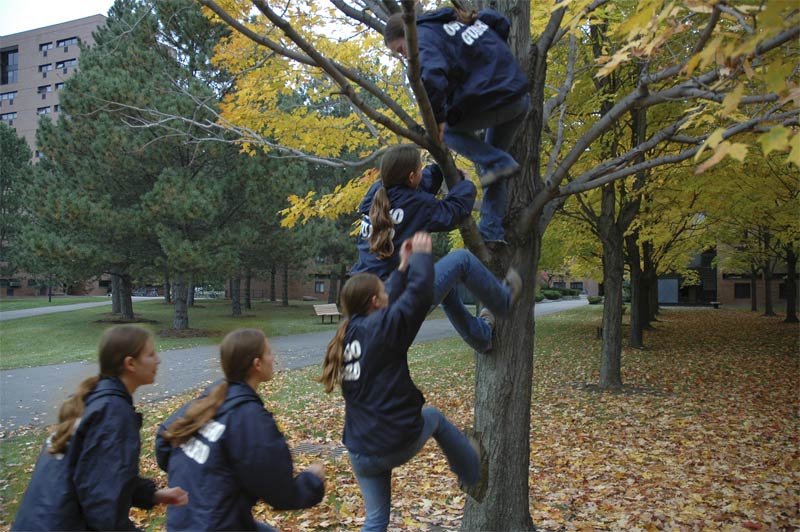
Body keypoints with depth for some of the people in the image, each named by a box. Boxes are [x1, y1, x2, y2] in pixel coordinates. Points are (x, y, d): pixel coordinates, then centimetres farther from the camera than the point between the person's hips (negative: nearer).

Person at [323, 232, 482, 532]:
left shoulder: (349, 332, 4)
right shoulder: (381, 327, -18)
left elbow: (394, 302, 17)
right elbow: (419, 293, -19)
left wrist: (404, 266, 19)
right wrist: (421, 254, -3)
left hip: (361, 451, 6)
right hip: (398, 442, -5)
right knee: (434, 418, 27)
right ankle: (472, 473, 48)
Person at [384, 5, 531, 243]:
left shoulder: (425, 35, -7)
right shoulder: (456, 18, 20)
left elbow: (432, 79, -27)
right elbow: (500, 22, 31)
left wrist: (437, 118, -16)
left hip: (493, 101, -9)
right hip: (520, 98, 9)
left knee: (445, 128, 13)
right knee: (492, 160, 20)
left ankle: (498, 162, 0)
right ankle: (491, 231, 19)